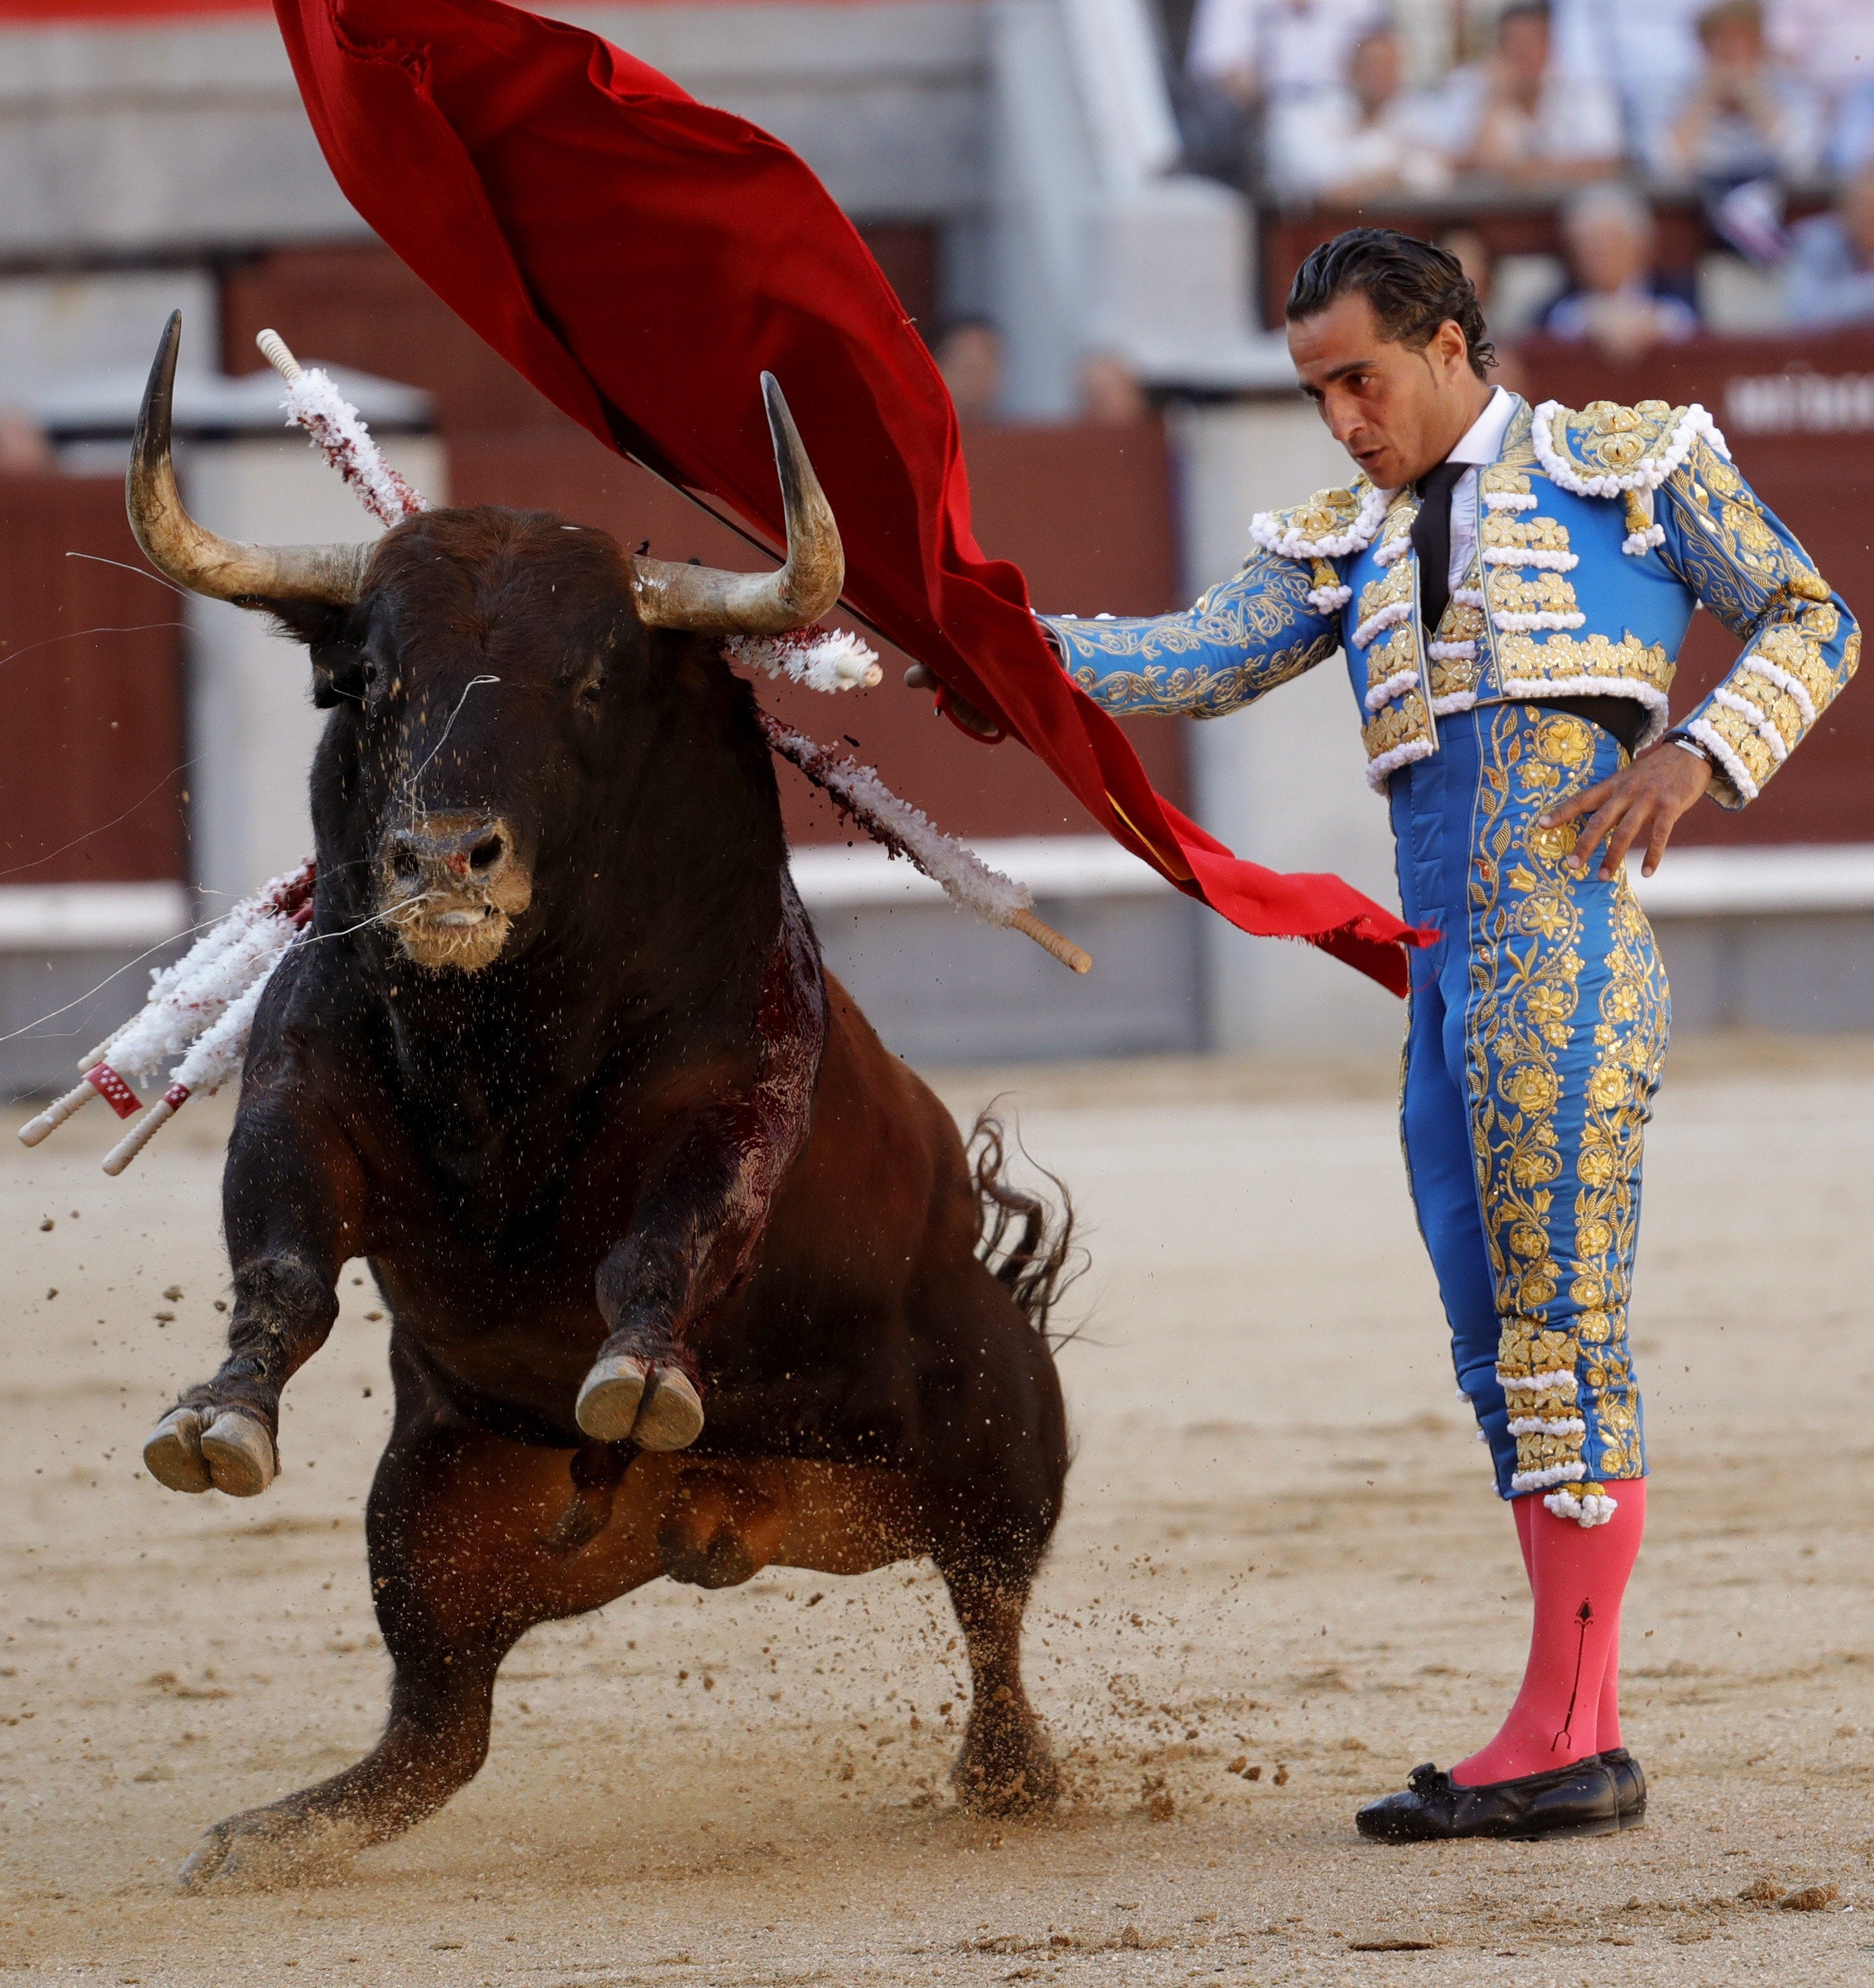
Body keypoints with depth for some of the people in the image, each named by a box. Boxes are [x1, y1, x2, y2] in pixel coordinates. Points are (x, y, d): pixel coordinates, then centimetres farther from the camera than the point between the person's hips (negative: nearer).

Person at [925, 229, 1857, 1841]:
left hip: (1569, 937, -7)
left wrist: (1699, 753, -9)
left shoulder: (1630, 463, 9)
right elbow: (1182, 666, 9)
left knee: (1563, 1325, -11)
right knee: (1500, 1349, 4)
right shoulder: (1347, 552, 21)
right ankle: (1574, 1742, 6)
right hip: (1446, 975, 7)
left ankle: (1569, 1736, -12)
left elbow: (1813, 623, 8)